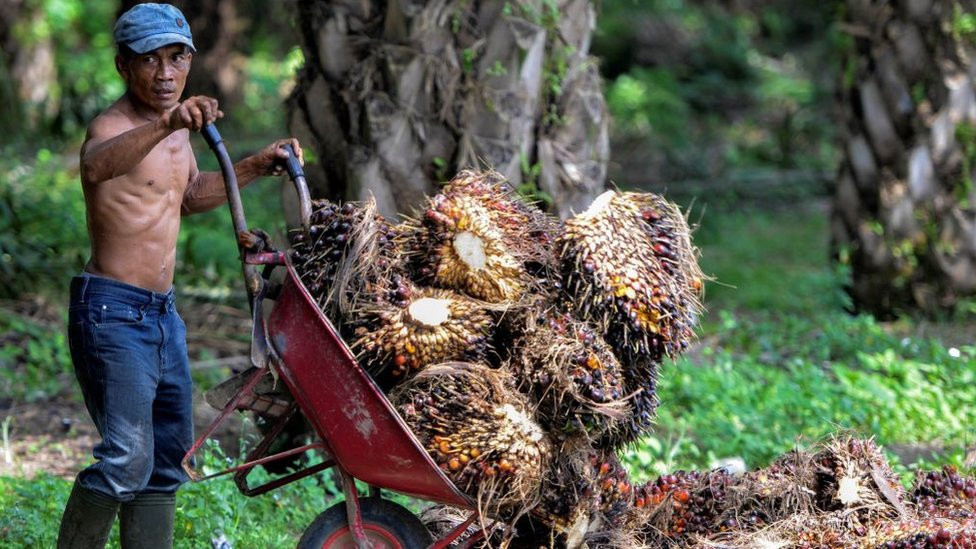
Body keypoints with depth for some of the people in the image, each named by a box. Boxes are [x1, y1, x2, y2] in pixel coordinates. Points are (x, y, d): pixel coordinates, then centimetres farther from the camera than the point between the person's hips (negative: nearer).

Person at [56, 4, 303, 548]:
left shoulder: (177, 128, 11)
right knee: (127, 458, -18)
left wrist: (257, 166, 18)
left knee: (169, 455, 13)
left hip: (163, 313, 9)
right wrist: (165, 125, -60)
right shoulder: (114, 125, -16)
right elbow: (97, 165, -43)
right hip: (112, 312, -9)